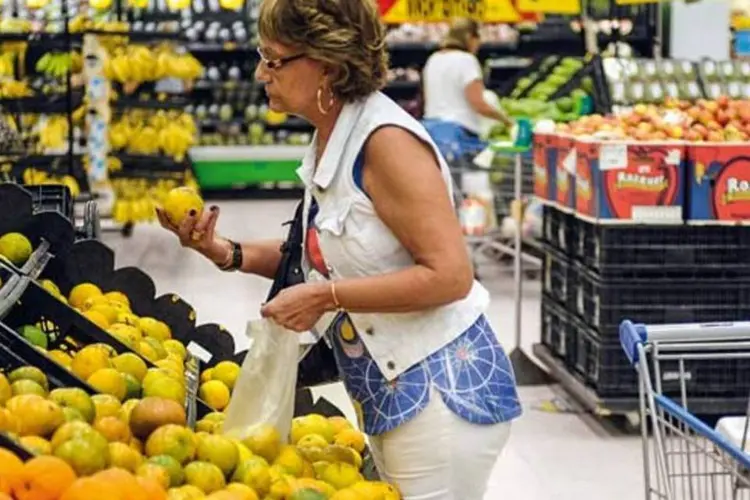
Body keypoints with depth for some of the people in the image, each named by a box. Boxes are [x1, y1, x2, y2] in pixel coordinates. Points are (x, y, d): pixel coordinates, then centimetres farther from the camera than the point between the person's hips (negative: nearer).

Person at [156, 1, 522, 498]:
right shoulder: (330, 139, 7)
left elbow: (449, 275, -24)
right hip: (390, 397, 9)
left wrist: (324, 298, -22)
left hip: (442, 391, -9)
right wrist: (227, 253, 3)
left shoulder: (386, 140, -20)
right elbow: (327, 254, 16)